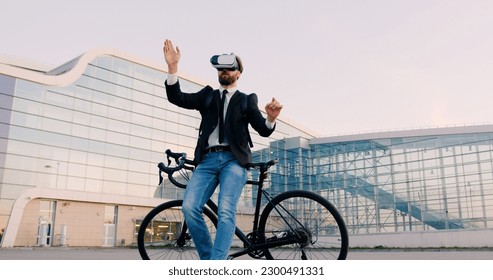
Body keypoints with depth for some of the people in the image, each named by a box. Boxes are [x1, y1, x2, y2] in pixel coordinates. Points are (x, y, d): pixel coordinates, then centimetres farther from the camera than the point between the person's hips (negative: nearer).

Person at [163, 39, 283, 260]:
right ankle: (207, 258, 1)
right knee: (189, 208, -15)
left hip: (233, 159, -2)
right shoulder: (207, 95, 22)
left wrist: (271, 118, -17)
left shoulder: (247, 100, 18)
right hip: (207, 159, 2)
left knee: (225, 212, -20)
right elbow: (177, 98, 7)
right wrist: (172, 67, -7)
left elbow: (263, 130, 7)